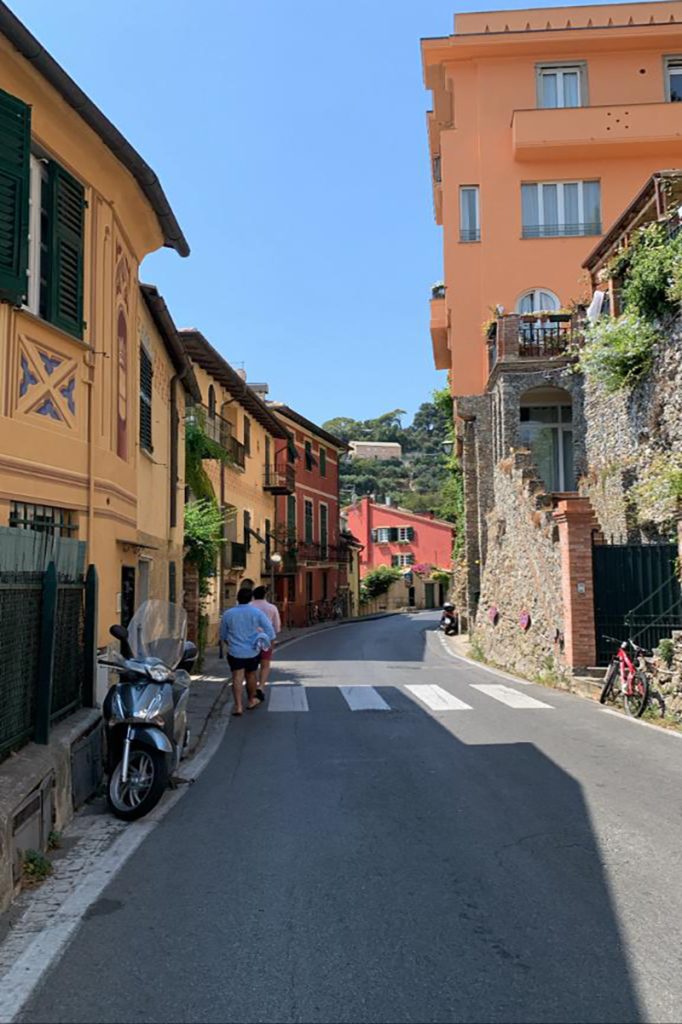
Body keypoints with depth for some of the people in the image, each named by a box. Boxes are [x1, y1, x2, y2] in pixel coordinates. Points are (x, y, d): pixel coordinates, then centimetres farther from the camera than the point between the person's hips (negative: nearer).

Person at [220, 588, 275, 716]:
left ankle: (238, 706, -12)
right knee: (251, 675, 17)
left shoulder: (227, 614, -2)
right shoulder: (257, 613, -6)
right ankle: (251, 701, 32)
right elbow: (270, 632, -8)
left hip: (235, 651, -1)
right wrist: (266, 644, 7)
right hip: (253, 651, 1)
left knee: (237, 677, -2)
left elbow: (223, 636, 10)